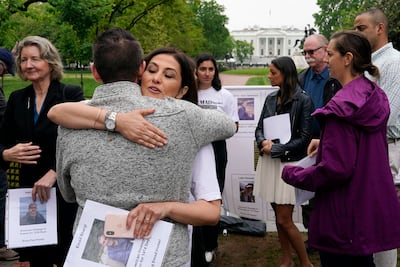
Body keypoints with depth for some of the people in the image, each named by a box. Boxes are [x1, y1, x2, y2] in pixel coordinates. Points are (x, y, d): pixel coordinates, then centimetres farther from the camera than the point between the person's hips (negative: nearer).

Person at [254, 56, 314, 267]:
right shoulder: (271, 98, 8)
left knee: (284, 220, -4)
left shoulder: (302, 100, -10)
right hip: (269, 161, 6)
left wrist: (276, 148, -15)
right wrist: (263, 142, -11)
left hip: (289, 162, -6)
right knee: (278, 215, 13)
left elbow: (304, 137, -12)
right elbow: (259, 128, 10)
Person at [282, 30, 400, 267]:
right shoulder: (376, 97, 5)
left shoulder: (342, 107, -22)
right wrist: (325, 142, 15)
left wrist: (292, 174, -10)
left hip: (345, 220, -8)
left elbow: (335, 169, -23)